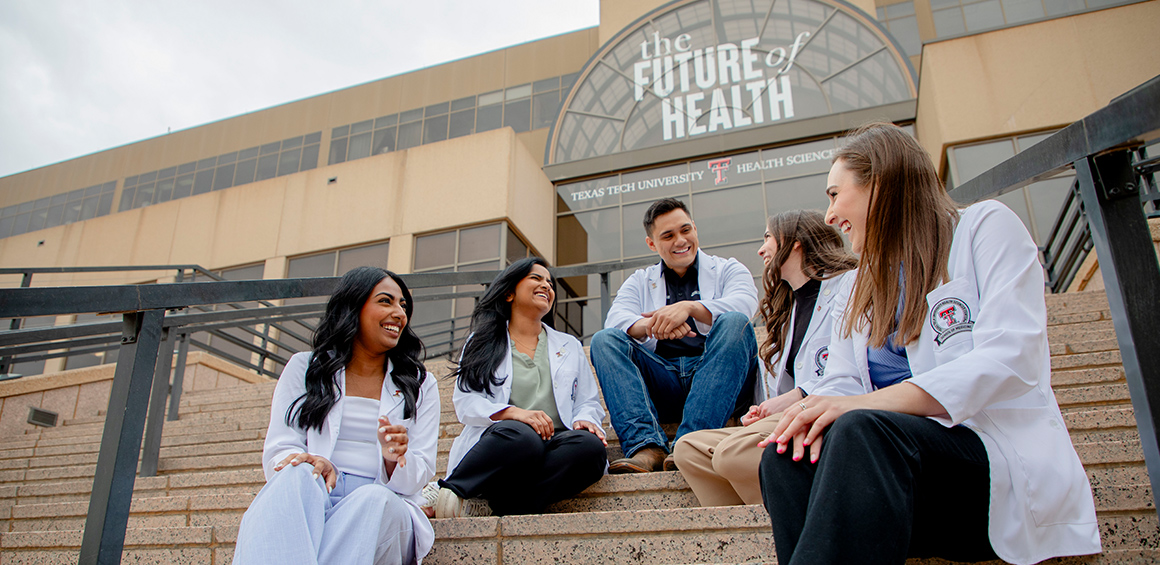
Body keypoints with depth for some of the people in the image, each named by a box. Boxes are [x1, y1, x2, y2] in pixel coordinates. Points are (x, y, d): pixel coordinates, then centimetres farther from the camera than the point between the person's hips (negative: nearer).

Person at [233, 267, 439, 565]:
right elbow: (278, 453, 5)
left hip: (383, 509, 1)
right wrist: (315, 463, -19)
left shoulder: (421, 386, 18)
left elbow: (418, 477, 8)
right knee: (298, 476, -34)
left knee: (373, 499, -35)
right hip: (309, 504, 0)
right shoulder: (304, 368, 16)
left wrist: (395, 459, -17)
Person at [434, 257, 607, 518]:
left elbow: (589, 402, 21)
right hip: (499, 444, -3)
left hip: (553, 443, 3)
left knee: (590, 446, -32)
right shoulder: (482, 342, 18)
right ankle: (449, 491, -22)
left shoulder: (569, 346, 27)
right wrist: (514, 413, -15)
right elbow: (465, 402, 4)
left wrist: (585, 420, -4)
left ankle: (491, 505, -31)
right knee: (520, 436, -39)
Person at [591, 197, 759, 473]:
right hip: (661, 383, 2)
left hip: (717, 381, -2)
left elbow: (744, 304, -8)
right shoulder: (640, 281, 21)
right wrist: (650, 326, -24)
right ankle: (647, 447, -36)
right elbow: (615, 319, -1)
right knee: (604, 340, -18)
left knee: (734, 323, -28)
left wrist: (689, 307, -26)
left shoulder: (727, 270, 16)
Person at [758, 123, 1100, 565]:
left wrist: (861, 404, -23)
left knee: (860, 433, -35)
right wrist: (817, 412, -17)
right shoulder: (862, 288, 23)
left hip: (1003, 462, -5)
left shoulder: (985, 226, 4)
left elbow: (1009, 359, -13)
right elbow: (840, 382, 10)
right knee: (784, 458, -25)